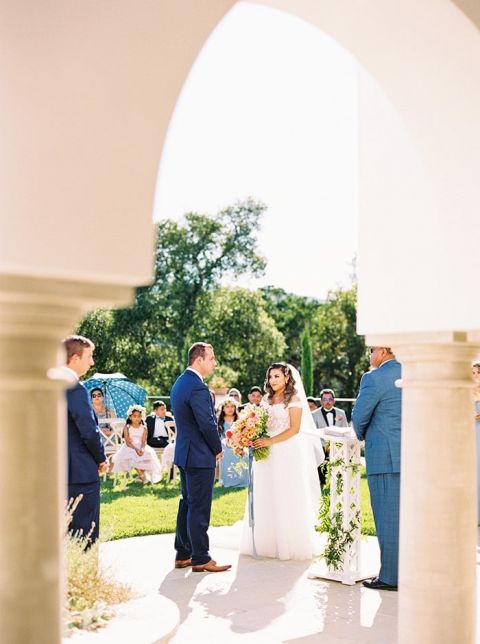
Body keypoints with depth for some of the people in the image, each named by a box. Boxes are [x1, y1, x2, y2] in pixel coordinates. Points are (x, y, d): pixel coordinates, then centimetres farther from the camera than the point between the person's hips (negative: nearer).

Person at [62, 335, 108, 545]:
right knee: (85, 531, -2)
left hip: (59, 470, 9)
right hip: (81, 472, -9)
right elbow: (89, 431, -19)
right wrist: (101, 459, -3)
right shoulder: (75, 388, -17)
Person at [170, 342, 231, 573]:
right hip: (200, 456, -10)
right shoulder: (198, 387, -20)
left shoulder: (179, 383, 12)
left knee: (187, 504, 15)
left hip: (184, 452, 10)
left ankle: (183, 555, 23)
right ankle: (200, 559, 4)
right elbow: (208, 424, -21)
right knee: (199, 508, -3)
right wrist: (218, 449, -6)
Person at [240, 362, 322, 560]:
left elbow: (294, 429, -11)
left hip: (288, 454, -6)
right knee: (267, 498, 5)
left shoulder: (293, 399, -4)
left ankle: (291, 544, 8)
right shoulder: (266, 400, 14)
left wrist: (270, 441, -18)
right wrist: (256, 440, -3)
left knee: (287, 497, -1)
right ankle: (269, 542, 14)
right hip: (267, 455, 6)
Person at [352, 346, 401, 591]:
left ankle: (391, 577, 7)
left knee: (388, 517, 1)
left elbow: (359, 417, -7)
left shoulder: (374, 379, -12)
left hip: (386, 457, -7)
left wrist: (362, 436, 16)